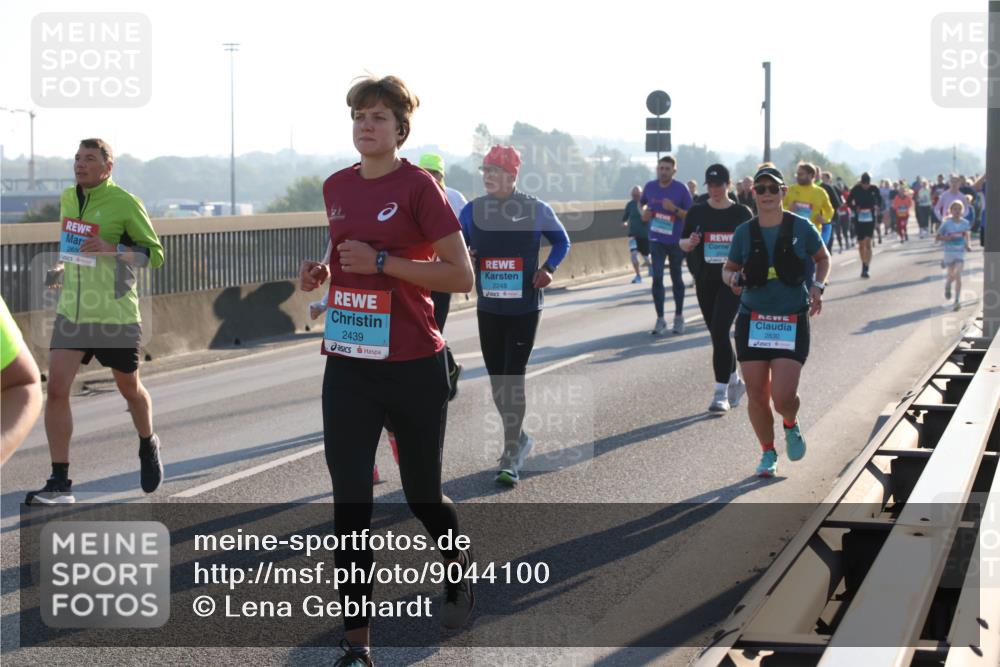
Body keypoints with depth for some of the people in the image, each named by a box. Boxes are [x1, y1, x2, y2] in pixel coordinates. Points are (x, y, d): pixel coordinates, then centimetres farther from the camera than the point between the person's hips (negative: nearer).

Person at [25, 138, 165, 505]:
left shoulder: (125, 203, -11)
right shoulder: (67, 197, 8)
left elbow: (155, 254, -11)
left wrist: (112, 249, -23)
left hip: (116, 316, -4)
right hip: (71, 312, 4)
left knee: (129, 388, 13)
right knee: (56, 388, -10)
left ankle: (148, 447, 43)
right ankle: (60, 482, -8)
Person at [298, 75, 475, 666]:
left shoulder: (418, 187, -10)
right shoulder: (337, 188, 8)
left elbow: (462, 276, -13)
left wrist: (380, 263, -19)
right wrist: (323, 271, 3)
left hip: (414, 368, -4)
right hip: (348, 369, 4)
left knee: (422, 495, 10)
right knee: (350, 505, -2)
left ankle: (461, 566, 43)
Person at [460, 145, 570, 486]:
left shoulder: (536, 210, -5)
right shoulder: (472, 211, 1)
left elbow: (562, 241, 10)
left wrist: (549, 268, -8)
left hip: (525, 308, -3)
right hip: (488, 308, 3)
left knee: (513, 378, -8)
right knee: (497, 380, 10)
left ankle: (511, 457, -3)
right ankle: (518, 437, 32)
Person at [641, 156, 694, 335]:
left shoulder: (681, 189, -9)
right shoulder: (650, 187, 2)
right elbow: (642, 203, 21)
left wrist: (674, 209, -24)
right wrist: (645, 211, -2)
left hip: (676, 241, -2)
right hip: (656, 240, 2)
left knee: (676, 278, 11)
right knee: (657, 278, -7)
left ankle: (678, 317, 24)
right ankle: (660, 319, -3)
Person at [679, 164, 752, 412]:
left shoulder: (742, 213, 1)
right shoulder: (697, 212, 5)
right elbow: (682, 244, 9)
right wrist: (690, 242, -12)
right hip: (705, 280, 4)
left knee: (720, 331, -16)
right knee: (717, 334, 11)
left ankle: (721, 392, -14)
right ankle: (735, 380, 32)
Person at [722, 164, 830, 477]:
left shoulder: (801, 228, -2)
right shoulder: (744, 232, 2)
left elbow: (823, 258, 14)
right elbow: (728, 268, 13)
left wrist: (818, 286, -3)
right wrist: (732, 278, -10)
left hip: (792, 322, -2)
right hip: (752, 321, 2)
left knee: (783, 396, -12)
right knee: (756, 395, 2)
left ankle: (791, 426, 25)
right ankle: (768, 452, 24)